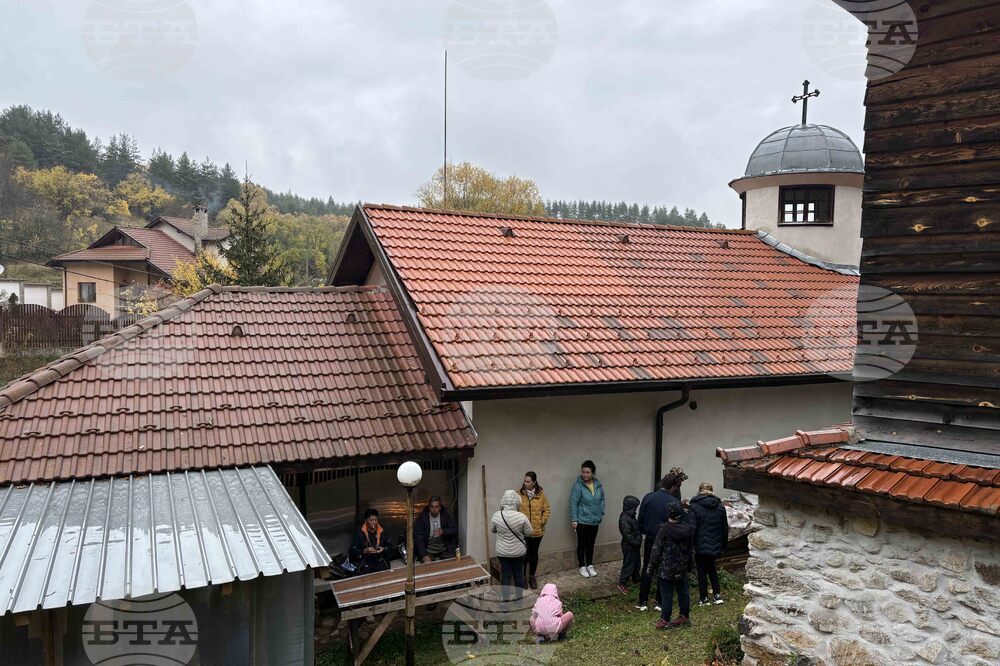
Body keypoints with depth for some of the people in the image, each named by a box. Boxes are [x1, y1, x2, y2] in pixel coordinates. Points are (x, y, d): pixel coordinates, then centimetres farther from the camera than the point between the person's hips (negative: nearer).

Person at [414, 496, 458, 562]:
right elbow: (418, 537, -13)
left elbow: (455, 529, -1)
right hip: (428, 548, -3)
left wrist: (443, 531, -22)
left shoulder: (445, 515, -1)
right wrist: (424, 556, -24)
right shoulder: (422, 517, -9)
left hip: (444, 548, 3)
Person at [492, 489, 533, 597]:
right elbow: (528, 533, -8)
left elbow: (493, 530, 3)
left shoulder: (496, 516, -15)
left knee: (505, 575, 11)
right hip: (519, 551, 0)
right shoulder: (522, 517, -20)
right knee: (519, 574, 16)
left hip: (503, 552, 0)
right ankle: (519, 597, 28)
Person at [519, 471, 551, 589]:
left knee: (534, 553, 14)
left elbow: (547, 509, 6)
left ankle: (532, 576, 29)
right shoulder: (520, 494, -6)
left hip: (537, 531, 2)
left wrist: (543, 521, -5)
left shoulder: (541, 494, -2)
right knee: (524, 554, 2)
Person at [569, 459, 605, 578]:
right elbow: (573, 503, -15)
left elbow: (602, 500, 10)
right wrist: (573, 519, -15)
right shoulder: (578, 485, -18)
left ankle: (590, 565, 31)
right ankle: (582, 567, 24)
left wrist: (601, 513, 7)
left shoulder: (598, 484, -3)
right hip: (582, 520, -4)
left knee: (591, 544, 16)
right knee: (582, 544, 9)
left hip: (595, 521, 4)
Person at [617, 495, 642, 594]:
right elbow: (627, 535, -26)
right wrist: (636, 542, -21)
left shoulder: (630, 516, 6)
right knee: (628, 564, -2)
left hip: (634, 545, 10)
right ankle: (622, 583, 7)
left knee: (636, 563, 22)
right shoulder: (625, 519, -26)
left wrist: (638, 542, 12)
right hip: (629, 546, -10)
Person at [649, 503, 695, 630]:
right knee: (683, 592, 15)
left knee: (666, 594, 2)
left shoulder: (664, 529, -18)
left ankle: (665, 620, 7)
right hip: (682, 569, 5)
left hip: (666, 568, -5)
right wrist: (689, 565, 22)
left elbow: (657, 549, -14)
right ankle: (684, 617, 24)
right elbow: (691, 549, 11)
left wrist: (652, 565, -3)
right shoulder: (688, 529, -1)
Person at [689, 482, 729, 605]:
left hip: (700, 545, -4)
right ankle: (717, 595, 17)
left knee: (702, 571, 6)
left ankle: (704, 598, 11)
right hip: (715, 545, 4)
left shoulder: (694, 506, -10)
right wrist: (723, 546, 17)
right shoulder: (720, 506, 4)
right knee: (712, 568, 21)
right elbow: (725, 527, 9)